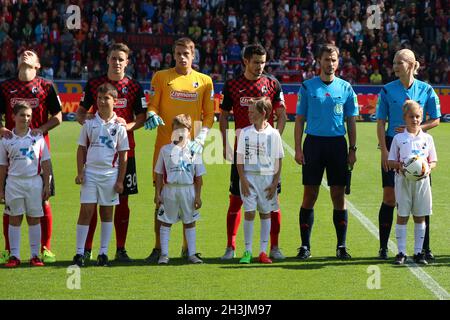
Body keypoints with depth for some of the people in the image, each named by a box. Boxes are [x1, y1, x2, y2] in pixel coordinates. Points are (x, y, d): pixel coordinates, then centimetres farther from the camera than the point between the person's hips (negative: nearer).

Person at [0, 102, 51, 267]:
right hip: (14, 181, 0)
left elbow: (45, 163, 6)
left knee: (34, 218, 4)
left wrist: (46, 185, 2)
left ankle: (35, 255, 10)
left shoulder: (37, 137, 4)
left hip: (34, 181, 0)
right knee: (14, 218, 3)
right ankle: (14, 255, 7)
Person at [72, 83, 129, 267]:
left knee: (107, 212, 7)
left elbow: (123, 155, 2)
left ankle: (103, 253, 14)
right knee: (86, 212, -5)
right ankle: (80, 253, -3)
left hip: (110, 174, 0)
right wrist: (80, 172, -2)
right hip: (90, 173, 0)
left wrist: (120, 180, -1)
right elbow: (81, 149, 8)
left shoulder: (119, 126, 1)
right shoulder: (89, 123, 4)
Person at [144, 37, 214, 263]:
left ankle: (188, 247, 12)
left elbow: (208, 116, 9)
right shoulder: (161, 77, 6)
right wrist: (152, 115, -17)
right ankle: (158, 247, 3)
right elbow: (152, 105, 6)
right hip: (165, 145, -1)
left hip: (191, 148, 1)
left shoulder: (204, 81, 9)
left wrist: (199, 141, -5)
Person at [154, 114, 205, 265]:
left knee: (190, 222, 7)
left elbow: (198, 176, 4)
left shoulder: (193, 150, 3)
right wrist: (158, 194, -1)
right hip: (169, 189, 0)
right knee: (166, 222, 3)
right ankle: (164, 254, 8)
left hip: (188, 189, 1)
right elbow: (159, 173, 5)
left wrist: (198, 195, -1)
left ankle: (191, 254, 14)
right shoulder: (165, 150, 3)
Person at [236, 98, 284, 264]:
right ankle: (247, 251, 2)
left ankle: (263, 251, 10)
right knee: (249, 212, -4)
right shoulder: (245, 132, 3)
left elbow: (278, 161, 3)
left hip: (267, 177, 0)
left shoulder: (273, 134, 0)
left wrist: (275, 183, -3)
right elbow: (240, 159, 3)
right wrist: (243, 179, -7)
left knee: (266, 213, 5)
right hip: (249, 177, 0)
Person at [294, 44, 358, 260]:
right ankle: (305, 246, 4)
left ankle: (341, 246, 8)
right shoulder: (307, 87, 4)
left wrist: (352, 149, 2)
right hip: (314, 143, -1)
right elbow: (299, 119, 5)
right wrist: (298, 149, -4)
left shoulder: (345, 88, 7)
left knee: (338, 196, 2)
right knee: (309, 195, -1)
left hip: (338, 144, 1)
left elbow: (351, 122, 10)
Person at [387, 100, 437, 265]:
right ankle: (401, 252, 6)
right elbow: (390, 161, 4)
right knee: (402, 216, 1)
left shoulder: (427, 138, 7)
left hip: (422, 180, 2)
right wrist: (399, 165, -16)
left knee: (420, 217, 5)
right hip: (403, 179, -2)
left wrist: (429, 168, -9)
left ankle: (418, 252, 11)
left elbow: (433, 161, 12)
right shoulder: (398, 138, 3)